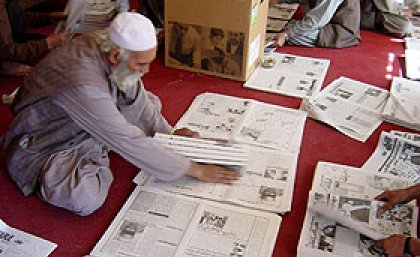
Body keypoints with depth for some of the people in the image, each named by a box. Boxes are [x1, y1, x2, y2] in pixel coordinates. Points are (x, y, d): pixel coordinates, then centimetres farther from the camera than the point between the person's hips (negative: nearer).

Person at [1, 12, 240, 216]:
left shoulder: (107, 45, -16)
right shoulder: (83, 83, -39)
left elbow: (135, 98, 3)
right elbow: (131, 143, -36)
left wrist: (168, 132, -1)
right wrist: (195, 170, -30)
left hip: (89, 127, 8)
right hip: (43, 145, -7)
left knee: (152, 102, 3)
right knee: (87, 198, -33)